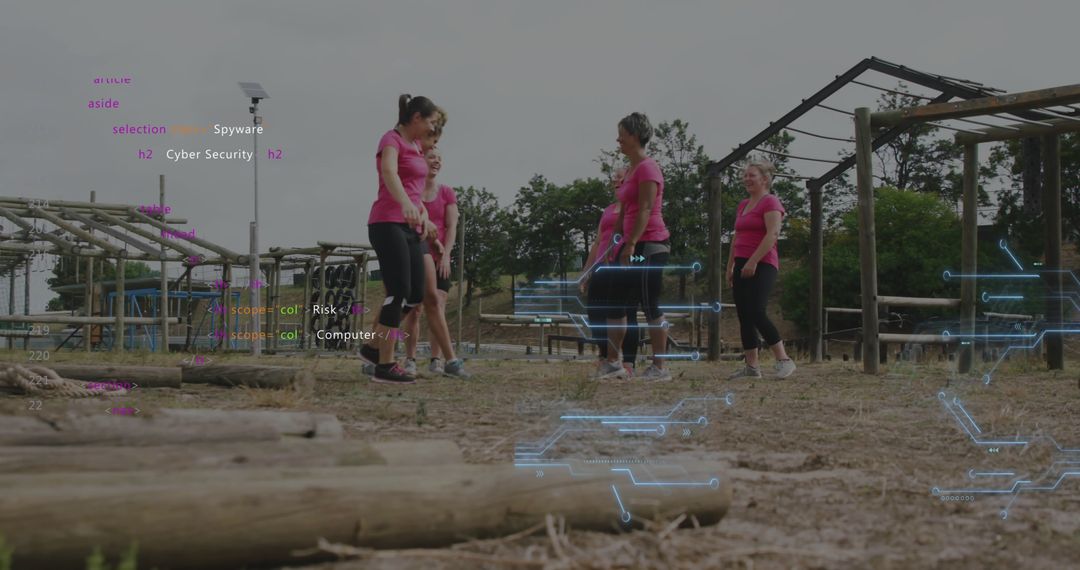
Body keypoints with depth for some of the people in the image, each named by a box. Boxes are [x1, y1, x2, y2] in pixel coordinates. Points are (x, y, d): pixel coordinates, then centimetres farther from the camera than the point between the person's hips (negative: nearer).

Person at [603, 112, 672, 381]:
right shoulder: (631, 169, 17)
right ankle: (612, 362, 16)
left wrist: (631, 244, -23)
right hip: (634, 246, 10)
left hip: (648, 246, -10)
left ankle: (660, 367, 0)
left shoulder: (647, 168, -11)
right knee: (615, 301, 10)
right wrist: (623, 244, 19)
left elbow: (645, 209, -18)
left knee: (650, 306, -6)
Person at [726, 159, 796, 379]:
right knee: (744, 317, 4)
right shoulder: (743, 205, 20)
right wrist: (730, 266, 19)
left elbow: (772, 234, -17)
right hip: (743, 266, 8)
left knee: (757, 313, -18)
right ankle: (751, 366, 6)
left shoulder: (770, 202, -5)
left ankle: (784, 360, -9)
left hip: (762, 266, -8)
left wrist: (753, 261, -22)